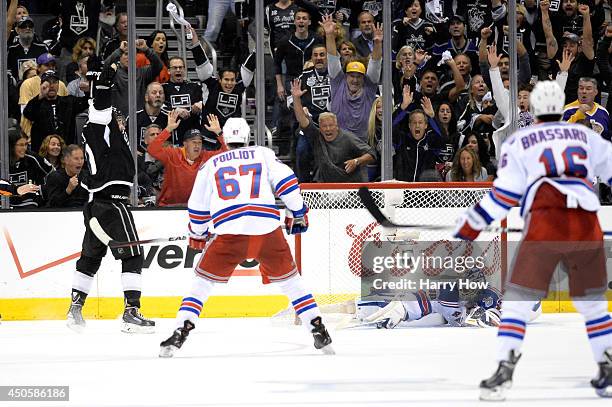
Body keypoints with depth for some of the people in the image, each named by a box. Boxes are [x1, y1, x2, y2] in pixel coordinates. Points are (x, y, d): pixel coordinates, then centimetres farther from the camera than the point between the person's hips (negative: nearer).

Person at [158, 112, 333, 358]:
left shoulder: (211, 165, 20)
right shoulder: (263, 154, 18)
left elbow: (198, 208, 22)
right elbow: (286, 182, 5)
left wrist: (197, 235, 39)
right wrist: (298, 213, 17)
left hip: (228, 233, -1)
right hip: (267, 230, 1)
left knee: (203, 281, 12)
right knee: (289, 279, 17)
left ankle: (180, 333, -1)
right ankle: (318, 331, 12)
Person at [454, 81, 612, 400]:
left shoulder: (518, 142, 15)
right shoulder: (584, 135, 24)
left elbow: (504, 194, 6)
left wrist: (470, 226, 11)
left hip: (544, 222, -3)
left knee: (518, 300, 2)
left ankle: (504, 372, -9)